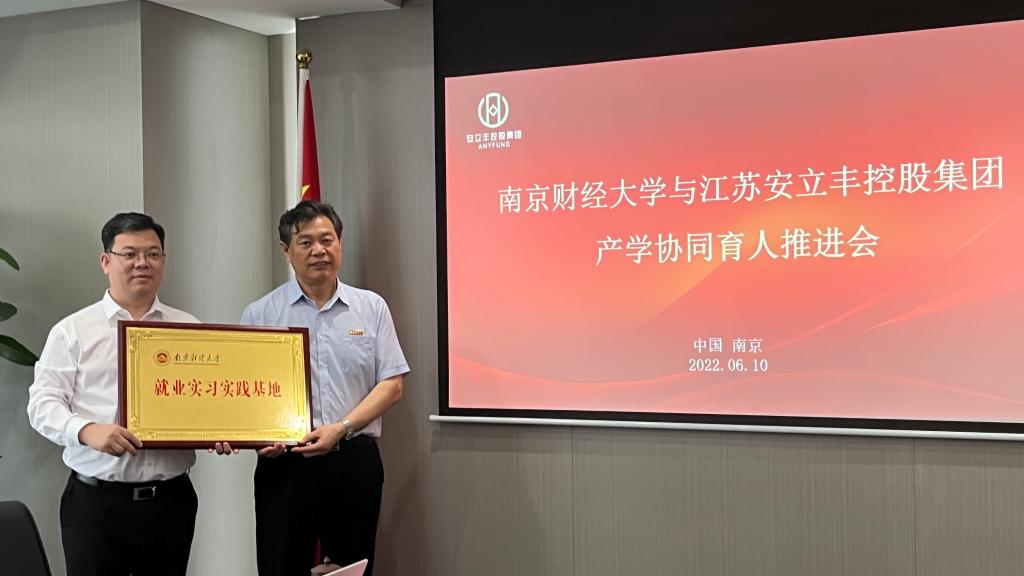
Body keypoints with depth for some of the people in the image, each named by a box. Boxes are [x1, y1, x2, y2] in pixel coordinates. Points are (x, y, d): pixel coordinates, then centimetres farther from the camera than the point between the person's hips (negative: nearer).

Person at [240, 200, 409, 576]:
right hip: (284, 464, -1)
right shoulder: (259, 315, 4)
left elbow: (392, 385, 2)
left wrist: (340, 428, -11)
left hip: (355, 461, 1)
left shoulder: (371, 308, 6)